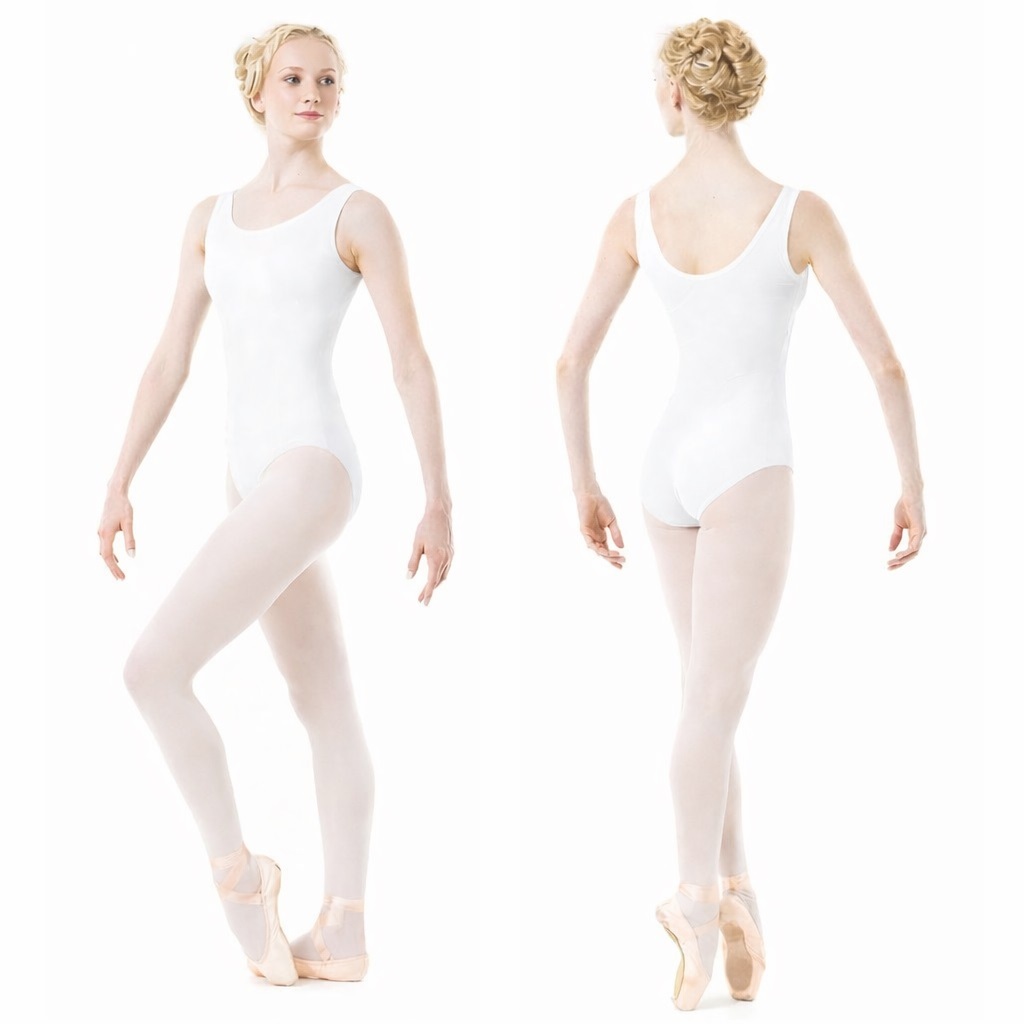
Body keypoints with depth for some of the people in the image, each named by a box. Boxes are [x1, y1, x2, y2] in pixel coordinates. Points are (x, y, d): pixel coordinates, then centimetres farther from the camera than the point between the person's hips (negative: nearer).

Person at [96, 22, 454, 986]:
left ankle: (234, 865, 0)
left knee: (153, 667, -16)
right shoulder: (213, 217, 16)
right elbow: (169, 363, 16)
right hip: (254, 480, 8)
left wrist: (440, 505, -9)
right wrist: (118, 488, 12)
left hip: (309, 474, -8)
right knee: (326, 707, 12)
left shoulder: (359, 211, -3)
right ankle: (343, 931, 19)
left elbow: (412, 363, -6)